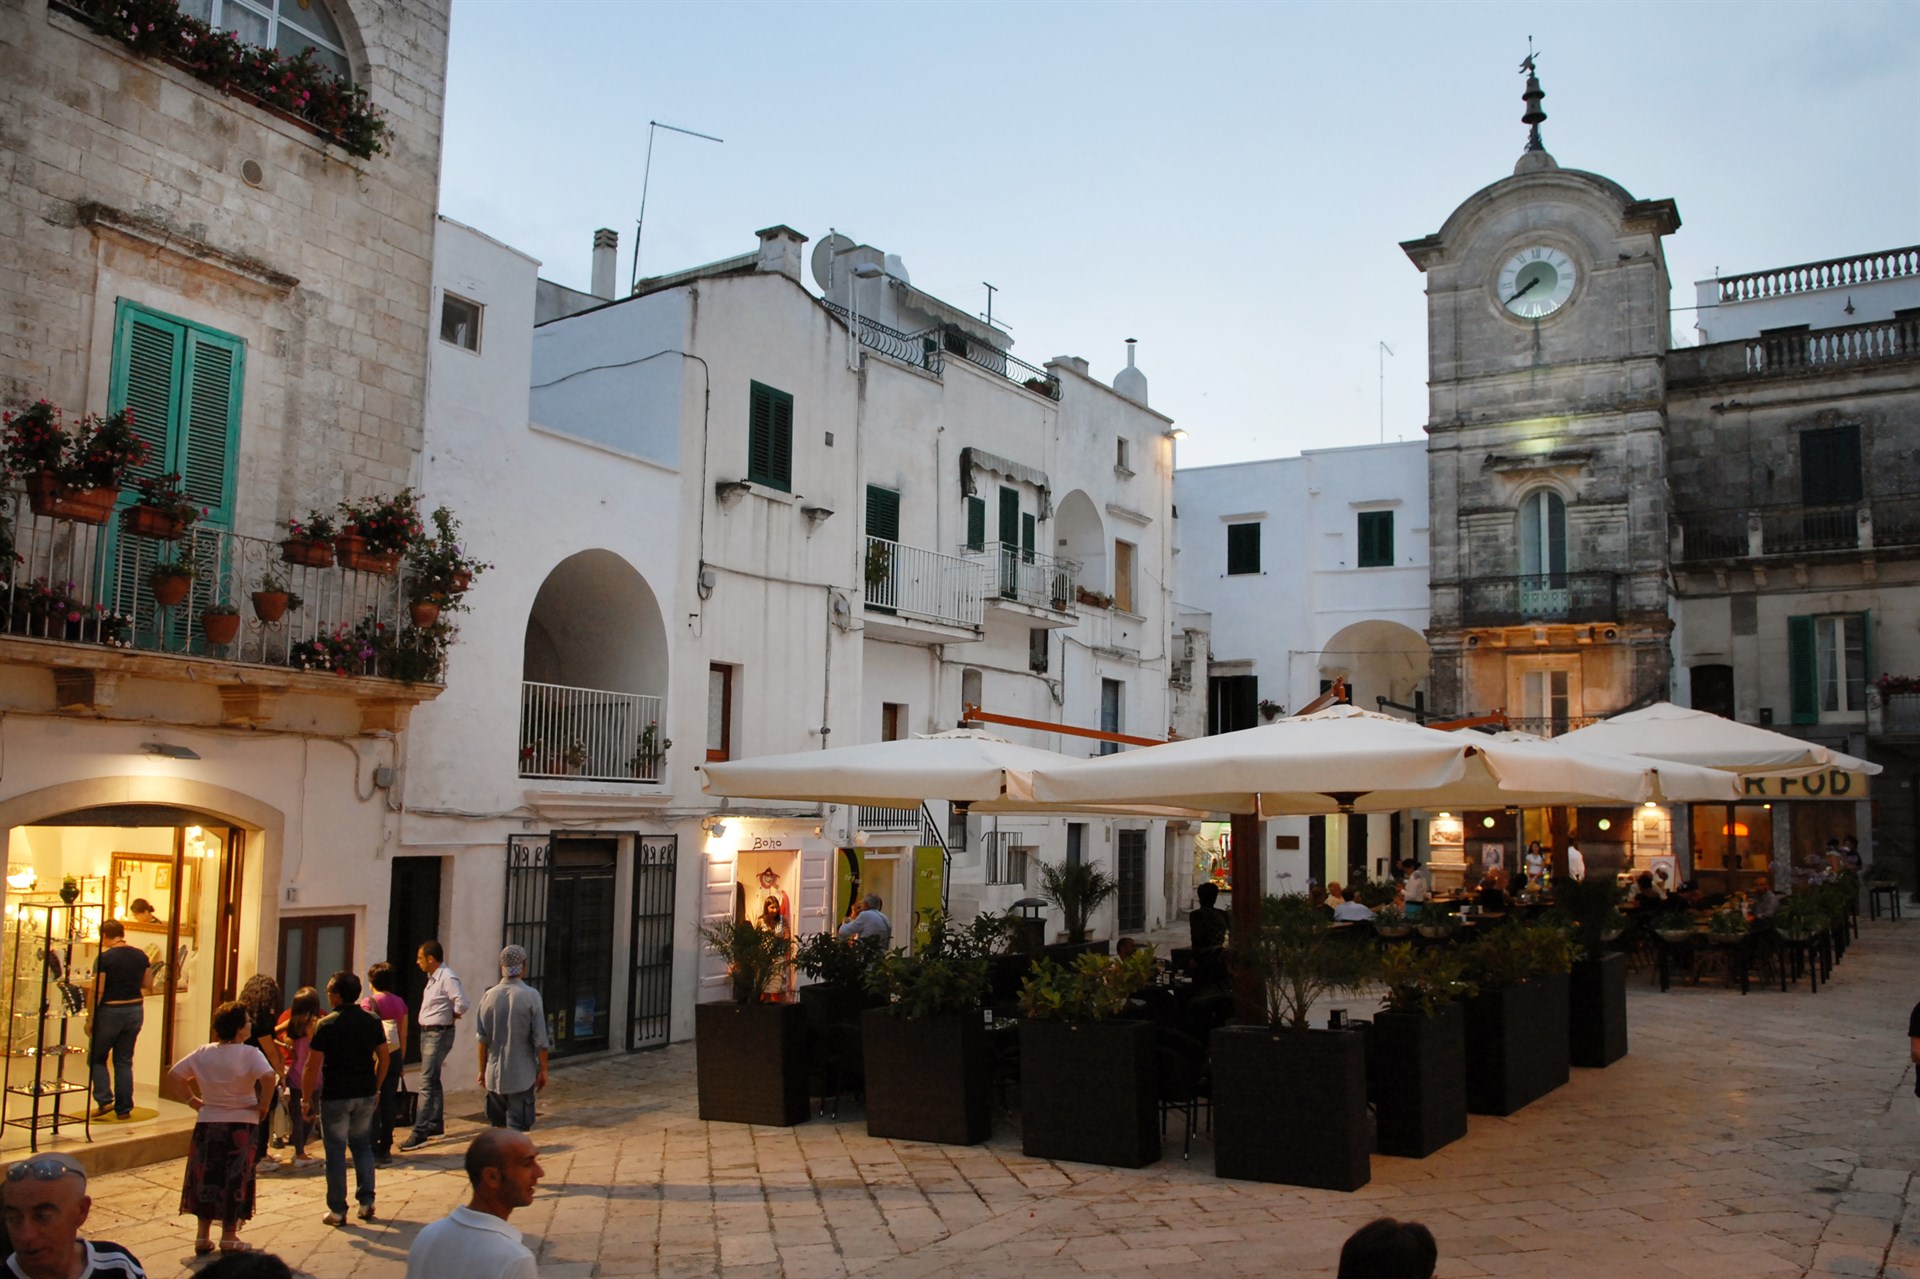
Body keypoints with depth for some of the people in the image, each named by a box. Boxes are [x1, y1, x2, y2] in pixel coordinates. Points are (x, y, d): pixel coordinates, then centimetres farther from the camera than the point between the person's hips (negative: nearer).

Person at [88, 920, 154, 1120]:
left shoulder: (104, 958, -13)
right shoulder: (140, 956, 3)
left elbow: (97, 991, -15)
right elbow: (148, 986, 8)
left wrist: (90, 1018, -7)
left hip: (110, 1012, -5)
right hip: (135, 1010, 5)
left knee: (96, 1058, 13)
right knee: (124, 1061, 13)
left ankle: (105, 1100, -1)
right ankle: (124, 1108, 13)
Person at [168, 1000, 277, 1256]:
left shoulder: (203, 1052, 1)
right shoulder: (249, 1054, -15)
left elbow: (175, 1073, 6)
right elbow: (268, 1076, -30)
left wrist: (192, 1099, 10)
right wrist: (264, 1105, -17)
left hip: (208, 1122, 4)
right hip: (241, 1123, -4)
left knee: (206, 1178, 14)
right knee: (235, 1181, 7)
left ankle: (203, 1237, 18)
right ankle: (229, 1236, 13)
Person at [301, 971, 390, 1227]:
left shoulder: (327, 1025, -13)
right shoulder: (372, 1021, 2)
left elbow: (312, 1066, -14)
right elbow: (384, 1057, 7)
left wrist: (307, 1098, -4)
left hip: (335, 1096, -4)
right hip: (365, 1095, 4)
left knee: (335, 1151, 5)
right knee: (362, 1145, 18)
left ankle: (337, 1210, 10)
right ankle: (366, 1201, 15)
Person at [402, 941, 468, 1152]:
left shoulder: (448, 978, -19)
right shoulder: (434, 977, 12)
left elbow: (462, 1003, -29)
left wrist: (452, 1016, -11)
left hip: (438, 1035, -10)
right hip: (427, 1033, 10)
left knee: (427, 1083, -11)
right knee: (433, 1081, 18)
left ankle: (420, 1133, -12)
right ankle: (436, 1125, 28)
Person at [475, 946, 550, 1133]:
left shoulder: (489, 996, -2)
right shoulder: (531, 996, -10)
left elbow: (482, 1038, 3)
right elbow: (540, 1039, -9)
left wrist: (482, 1070, 13)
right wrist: (543, 1069, 0)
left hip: (494, 1073, 4)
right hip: (522, 1074, -3)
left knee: (499, 1125, 15)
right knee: (518, 1127, 1)